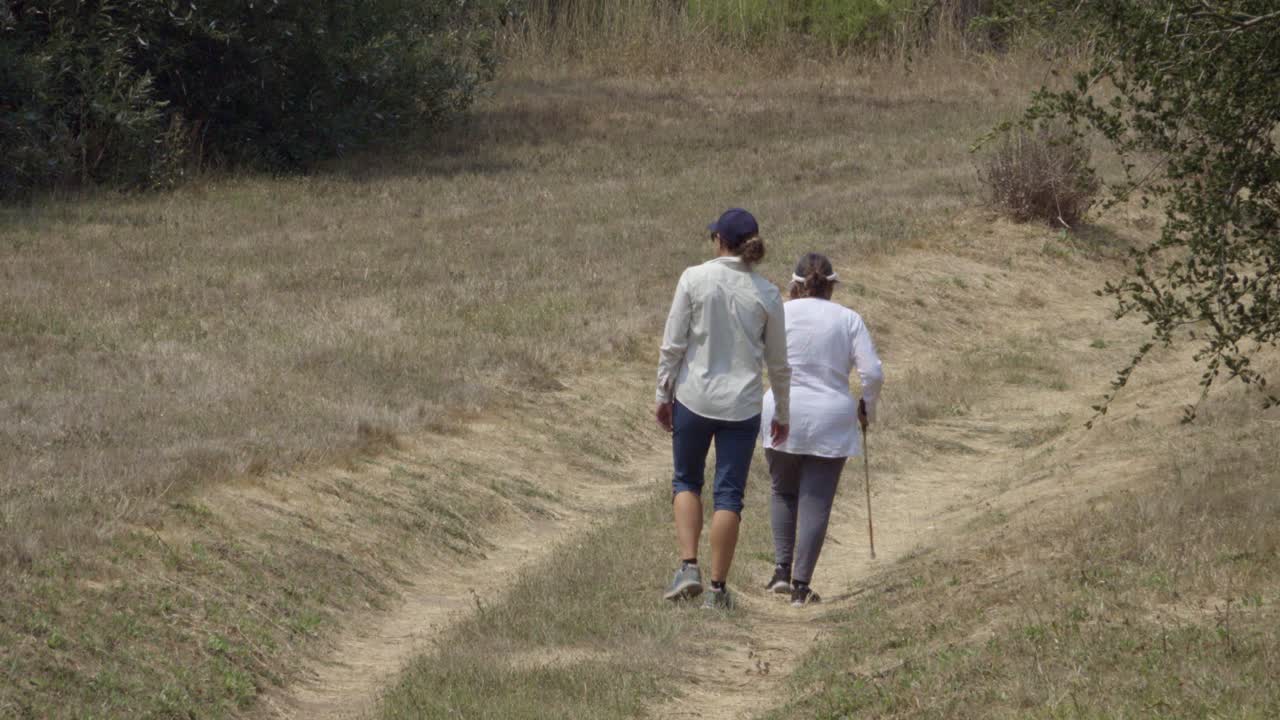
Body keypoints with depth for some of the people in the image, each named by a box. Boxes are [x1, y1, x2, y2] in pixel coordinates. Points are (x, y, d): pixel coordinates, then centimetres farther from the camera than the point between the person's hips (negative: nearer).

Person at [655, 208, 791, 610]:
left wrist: (663, 394, 5)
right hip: (742, 407, 1)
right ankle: (717, 589, 7)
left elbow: (673, 345, -7)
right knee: (729, 494, 7)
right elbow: (778, 363, 5)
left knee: (686, 481, 18)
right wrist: (782, 414, 17)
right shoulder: (767, 295, -2)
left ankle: (689, 566, 2)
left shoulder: (694, 279, -7)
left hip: (693, 399, -1)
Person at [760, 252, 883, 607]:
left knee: (783, 491, 21)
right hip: (830, 421, 0)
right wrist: (867, 407, 11)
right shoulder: (848, 319, 0)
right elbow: (873, 373, -5)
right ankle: (801, 584, 1)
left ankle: (782, 570, 12)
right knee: (816, 501, 5)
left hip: (783, 417, 0)